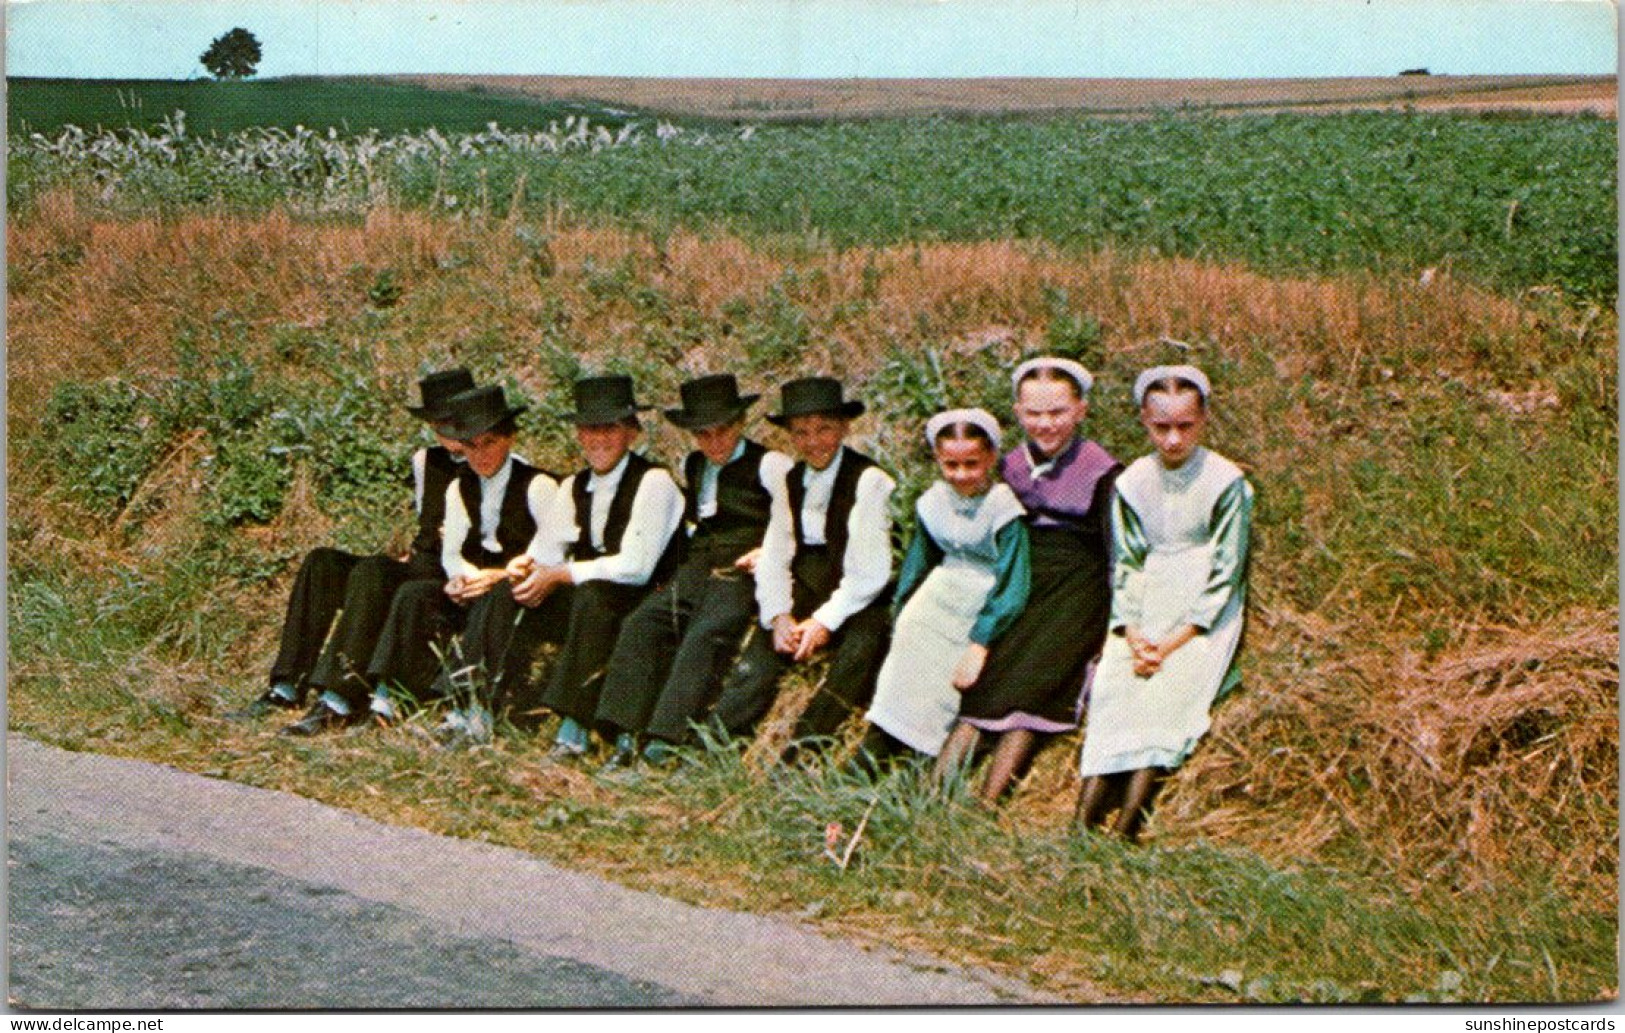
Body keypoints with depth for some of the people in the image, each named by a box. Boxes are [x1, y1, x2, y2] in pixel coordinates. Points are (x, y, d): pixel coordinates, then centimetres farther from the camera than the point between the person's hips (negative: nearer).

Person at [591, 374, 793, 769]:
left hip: (742, 573, -6)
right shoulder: (691, 466, 22)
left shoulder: (769, 465, 2)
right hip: (697, 569, 6)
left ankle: (665, 741, -34)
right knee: (642, 623, -18)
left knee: (705, 634, -31)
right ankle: (626, 737, -23)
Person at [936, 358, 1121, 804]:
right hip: (1017, 587, 4)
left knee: (1029, 681, -24)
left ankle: (984, 807, -29)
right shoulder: (1010, 465, 14)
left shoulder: (1101, 471, 1)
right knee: (981, 671, -17)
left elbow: (1119, 556, -1)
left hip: (1075, 589, -4)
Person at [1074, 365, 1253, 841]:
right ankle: (1082, 824, -26)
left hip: (1203, 616, -3)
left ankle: (1126, 829, -31)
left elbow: (1225, 573, -7)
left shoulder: (1227, 483, -6)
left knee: (1170, 689, -25)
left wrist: (1173, 643, -14)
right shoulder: (1131, 483, 5)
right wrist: (1134, 636, -11)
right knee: (1111, 684, -19)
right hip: (1144, 612, 4)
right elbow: (1123, 566, 5)